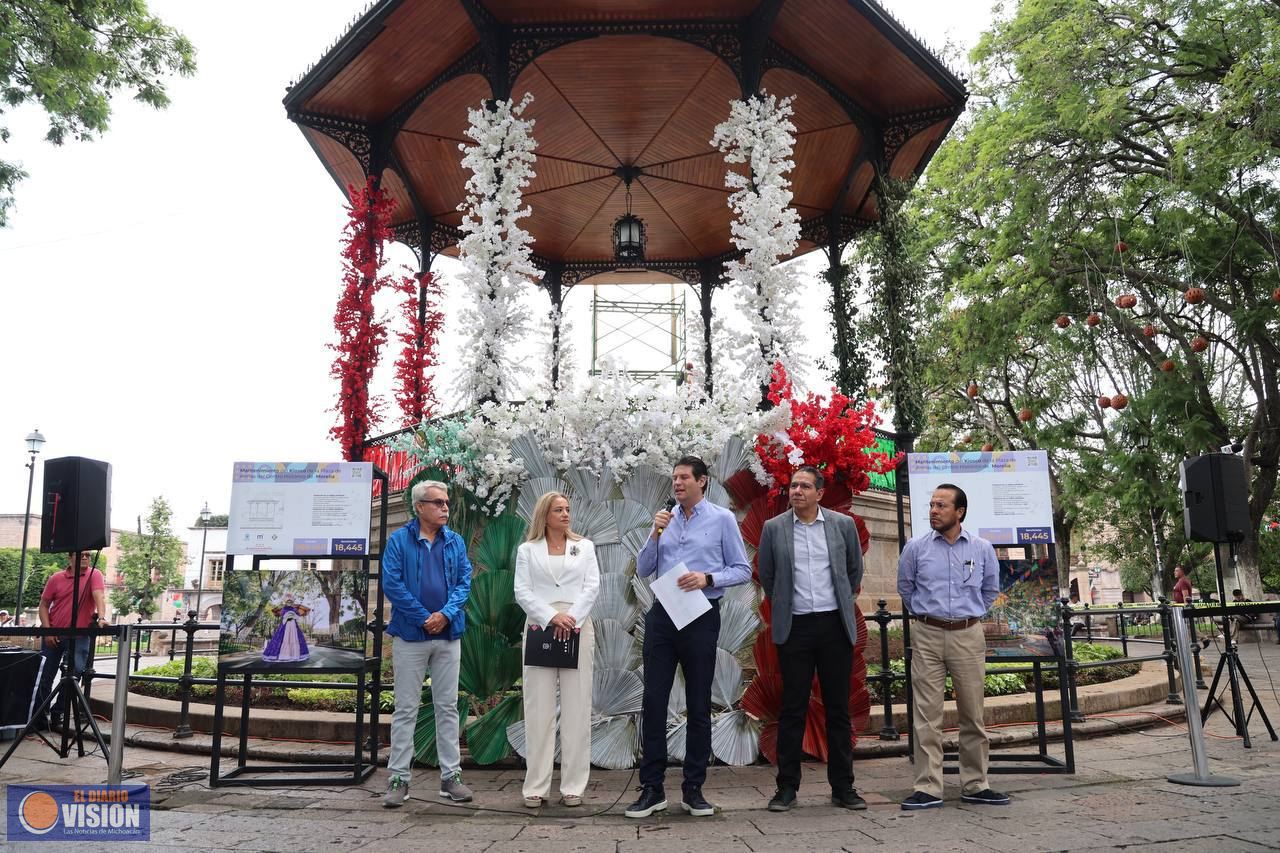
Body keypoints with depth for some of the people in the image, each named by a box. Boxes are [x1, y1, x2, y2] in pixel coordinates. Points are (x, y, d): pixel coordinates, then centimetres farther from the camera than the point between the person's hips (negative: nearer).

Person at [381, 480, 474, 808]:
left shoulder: (455, 542, 7)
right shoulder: (399, 541, -3)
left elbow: (464, 582, 2)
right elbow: (392, 584, -10)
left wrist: (446, 614, -15)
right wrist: (425, 618, -14)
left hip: (448, 635, 3)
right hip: (410, 635, -3)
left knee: (448, 707, 8)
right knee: (406, 709, 4)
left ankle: (451, 776, 16)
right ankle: (398, 778, 12)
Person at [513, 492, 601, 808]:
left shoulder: (584, 547, 14)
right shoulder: (527, 550, 11)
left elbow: (592, 587, 4)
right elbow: (522, 592, 1)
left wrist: (572, 618, -11)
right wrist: (552, 617, -13)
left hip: (577, 628, 1)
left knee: (576, 708, -1)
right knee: (539, 709, 0)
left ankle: (573, 786, 4)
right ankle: (536, 786, 4)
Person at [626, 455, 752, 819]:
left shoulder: (722, 519, 1)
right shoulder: (665, 520, 10)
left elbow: (742, 570, -1)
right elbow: (643, 570, 8)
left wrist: (707, 578, -16)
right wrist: (655, 534, -6)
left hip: (701, 616, -3)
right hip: (662, 614, 3)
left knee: (699, 705, 5)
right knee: (654, 700, 2)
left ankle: (693, 789, 17)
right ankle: (652, 788, 10)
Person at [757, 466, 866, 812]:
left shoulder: (843, 524, 3)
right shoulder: (774, 528, 0)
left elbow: (855, 569, 16)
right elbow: (766, 576, 12)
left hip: (835, 626, 1)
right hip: (794, 627, -1)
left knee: (839, 709, 7)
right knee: (793, 709, 3)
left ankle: (843, 786, 17)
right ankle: (787, 787, 12)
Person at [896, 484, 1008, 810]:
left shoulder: (982, 548, 3)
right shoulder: (916, 547, 0)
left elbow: (991, 589, 19)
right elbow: (905, 587, 16)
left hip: (968, 636, 1)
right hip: (927, 636, -1)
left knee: (973, 714, 7)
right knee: (927, 715, -2)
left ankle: (975, 786, 19)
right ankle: (928, 789, 3)